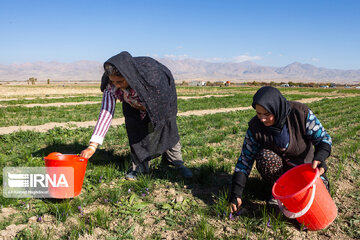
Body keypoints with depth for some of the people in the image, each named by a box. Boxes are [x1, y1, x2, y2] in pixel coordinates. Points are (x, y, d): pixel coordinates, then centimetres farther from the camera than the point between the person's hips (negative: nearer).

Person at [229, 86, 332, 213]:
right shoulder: (255, 126, -20)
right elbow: (245, 159, -15)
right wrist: (236, 194, -18)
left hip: (305, 164, 0)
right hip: (279, 164, 1)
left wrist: (319, 157, -37)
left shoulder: (301, 113, -25)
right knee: (265, 157, -33)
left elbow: (324, 138, -14)